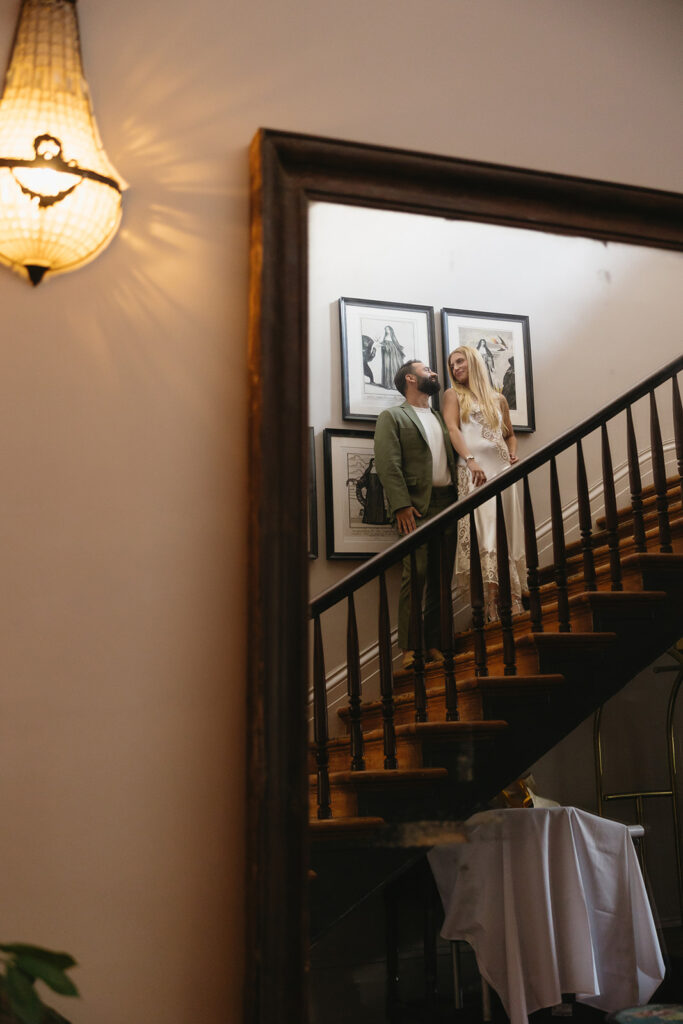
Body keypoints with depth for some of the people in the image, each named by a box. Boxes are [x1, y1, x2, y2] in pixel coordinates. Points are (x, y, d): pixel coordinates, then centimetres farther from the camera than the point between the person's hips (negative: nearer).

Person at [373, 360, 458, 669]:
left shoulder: (440, 417, 25)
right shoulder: (392, 416, 5)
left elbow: (451, 458, 19)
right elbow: (388, 464, -7)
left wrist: (459, 499, 5)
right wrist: (401, 505, -18)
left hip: (447, 503, 6)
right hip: (417, 506, -6)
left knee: (442, 577, 4)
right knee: (415, 574, -11)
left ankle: (434, 644, 9)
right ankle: (410, 648, -6)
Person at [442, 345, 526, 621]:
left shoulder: (498, 399, 22)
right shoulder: (454, 395, 11)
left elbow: (510, 435, 29)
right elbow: (452, 429, -4)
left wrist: (513, 454, 6)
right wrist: (471, 460, -20)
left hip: (501, 469, 4)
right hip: (474, 470, -4)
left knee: (506, 531, 0)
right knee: (483, 529, -14)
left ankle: (513, 601, 0)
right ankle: (490, 606, -17)